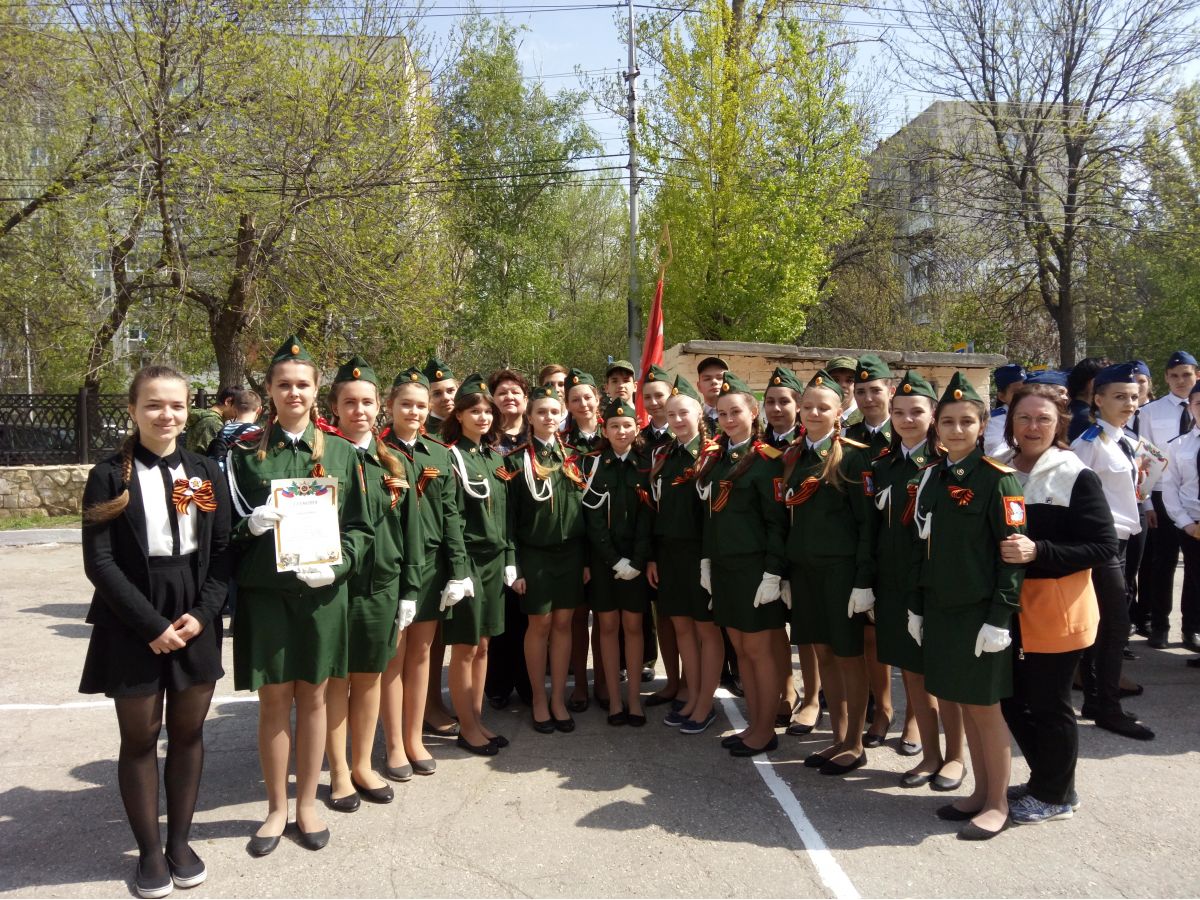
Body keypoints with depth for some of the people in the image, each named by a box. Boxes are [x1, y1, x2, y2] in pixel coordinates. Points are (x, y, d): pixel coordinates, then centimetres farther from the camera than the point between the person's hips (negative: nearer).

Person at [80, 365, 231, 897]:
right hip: (132, 627, -3)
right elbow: (99, 561, -10)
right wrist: (151, 624, -14)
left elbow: (222, 553, 4)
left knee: (188, 733, 11)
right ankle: (148, 851, 24)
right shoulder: (110, 476, -5)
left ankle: (179, 842, 27)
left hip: (195, 622, 3)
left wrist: (202, 614, -9)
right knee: (139, 739, 8)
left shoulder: (206, 474, 5)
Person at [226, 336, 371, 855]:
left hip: (321, 591, 1)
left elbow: (359, 526, 6)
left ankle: (307, 804, 26)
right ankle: (277, 808, 24)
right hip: (265, 590, 0)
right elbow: (229, 523, 5)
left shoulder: (339, 453, 5)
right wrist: (251, 524, -18)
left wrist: (336, 565, -12)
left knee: (312, 698, 10)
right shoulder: (247, 453, 3)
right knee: (273, 700, 6)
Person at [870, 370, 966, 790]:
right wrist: (868, 582, 7)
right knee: (911, 669, 13)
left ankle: (956, 756, 25)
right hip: (894, 582, 5)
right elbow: (874, 527, 10)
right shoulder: (882, 465, 8)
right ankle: (930, 755, 27)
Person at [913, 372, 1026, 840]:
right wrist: (917, 607, 10)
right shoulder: (930, 476, 7)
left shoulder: (997, 479, -11)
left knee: (984, 706, 4)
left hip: (980, 610, -6)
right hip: (941, 608, 6)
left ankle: (997, 803, 19)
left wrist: (1000, 618, -17)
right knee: (962, 703, 14)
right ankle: (980, 792, 29)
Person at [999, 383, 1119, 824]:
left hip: (1057, 609, -5)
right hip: (1010, 606, 5)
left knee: (1048, 704, 5)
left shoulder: (1077, 477, -9)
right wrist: (1004, 551, -5)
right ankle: (1044, 780, 35)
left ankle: (1055, 795, 26)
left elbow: (1104, 547, -13)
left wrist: (1038, 552, -24)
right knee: (1012, 698, 13)